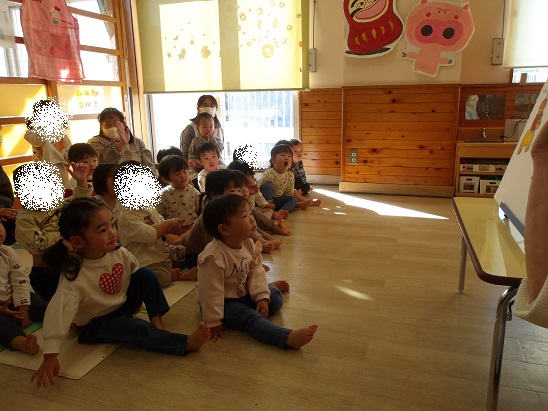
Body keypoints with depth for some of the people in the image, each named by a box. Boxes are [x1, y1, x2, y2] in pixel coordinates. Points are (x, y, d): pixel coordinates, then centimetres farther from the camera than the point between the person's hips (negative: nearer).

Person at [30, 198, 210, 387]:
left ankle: (157, 321, -17)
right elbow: (58, 312, -38)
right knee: (138, 329, -30)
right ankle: (186, 343, -28)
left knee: (146, 273, -13)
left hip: (123, 303, 6)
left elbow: (135, 271, 6)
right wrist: (50, 356, -43)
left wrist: (141, 296, 8)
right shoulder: (74, 276, -32)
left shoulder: (119, 253, -15)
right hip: (95, 324, -6)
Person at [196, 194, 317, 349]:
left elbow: (256, 270, -2)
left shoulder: (249, 244, -9)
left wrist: (262, 296, -13)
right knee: (250, 317, -29)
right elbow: (210, 292, -27)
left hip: (243, 293, 7)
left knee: (276, 299, -2)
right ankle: (288, 337, -45)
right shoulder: (213, 256, -32)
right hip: (224, 302, -7)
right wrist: (213, 323, -21)